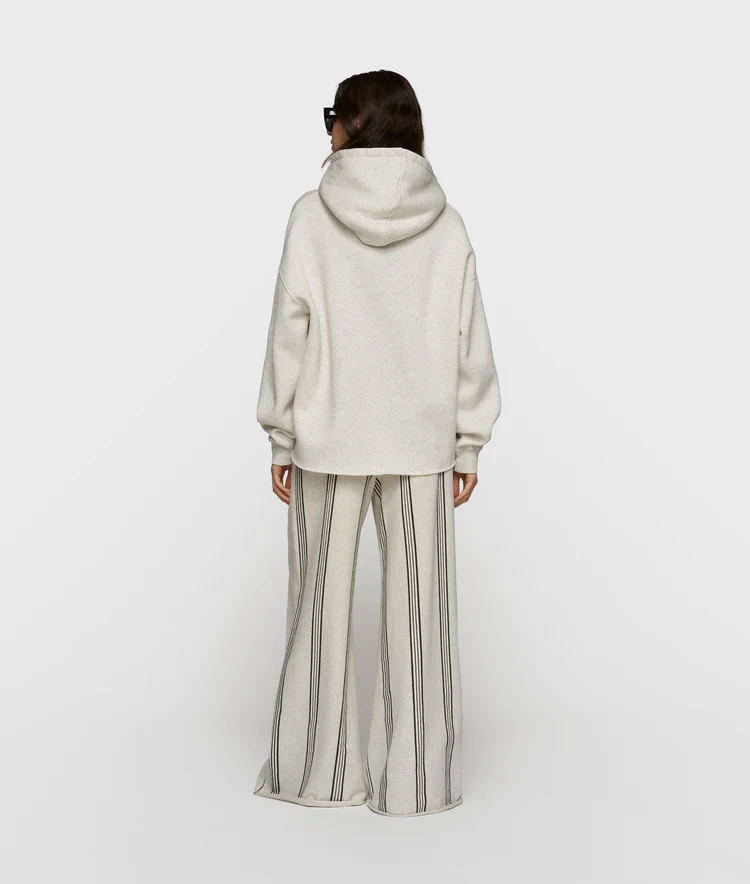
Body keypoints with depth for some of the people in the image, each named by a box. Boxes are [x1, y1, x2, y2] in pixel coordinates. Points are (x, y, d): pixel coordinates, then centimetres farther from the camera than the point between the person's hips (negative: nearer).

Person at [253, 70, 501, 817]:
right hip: (422, 443, 1)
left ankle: (316, 769, 21)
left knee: (321, 606, 12)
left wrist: (280, 437, 3)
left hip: (326, 441, -1)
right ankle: (416, 779, 15)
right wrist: (469, 442, 7)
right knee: (417, 611, 8)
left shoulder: (312, 216, -6)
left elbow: (290, 331, -6)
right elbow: (468, 340, -1)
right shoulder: (444, 224, -2)